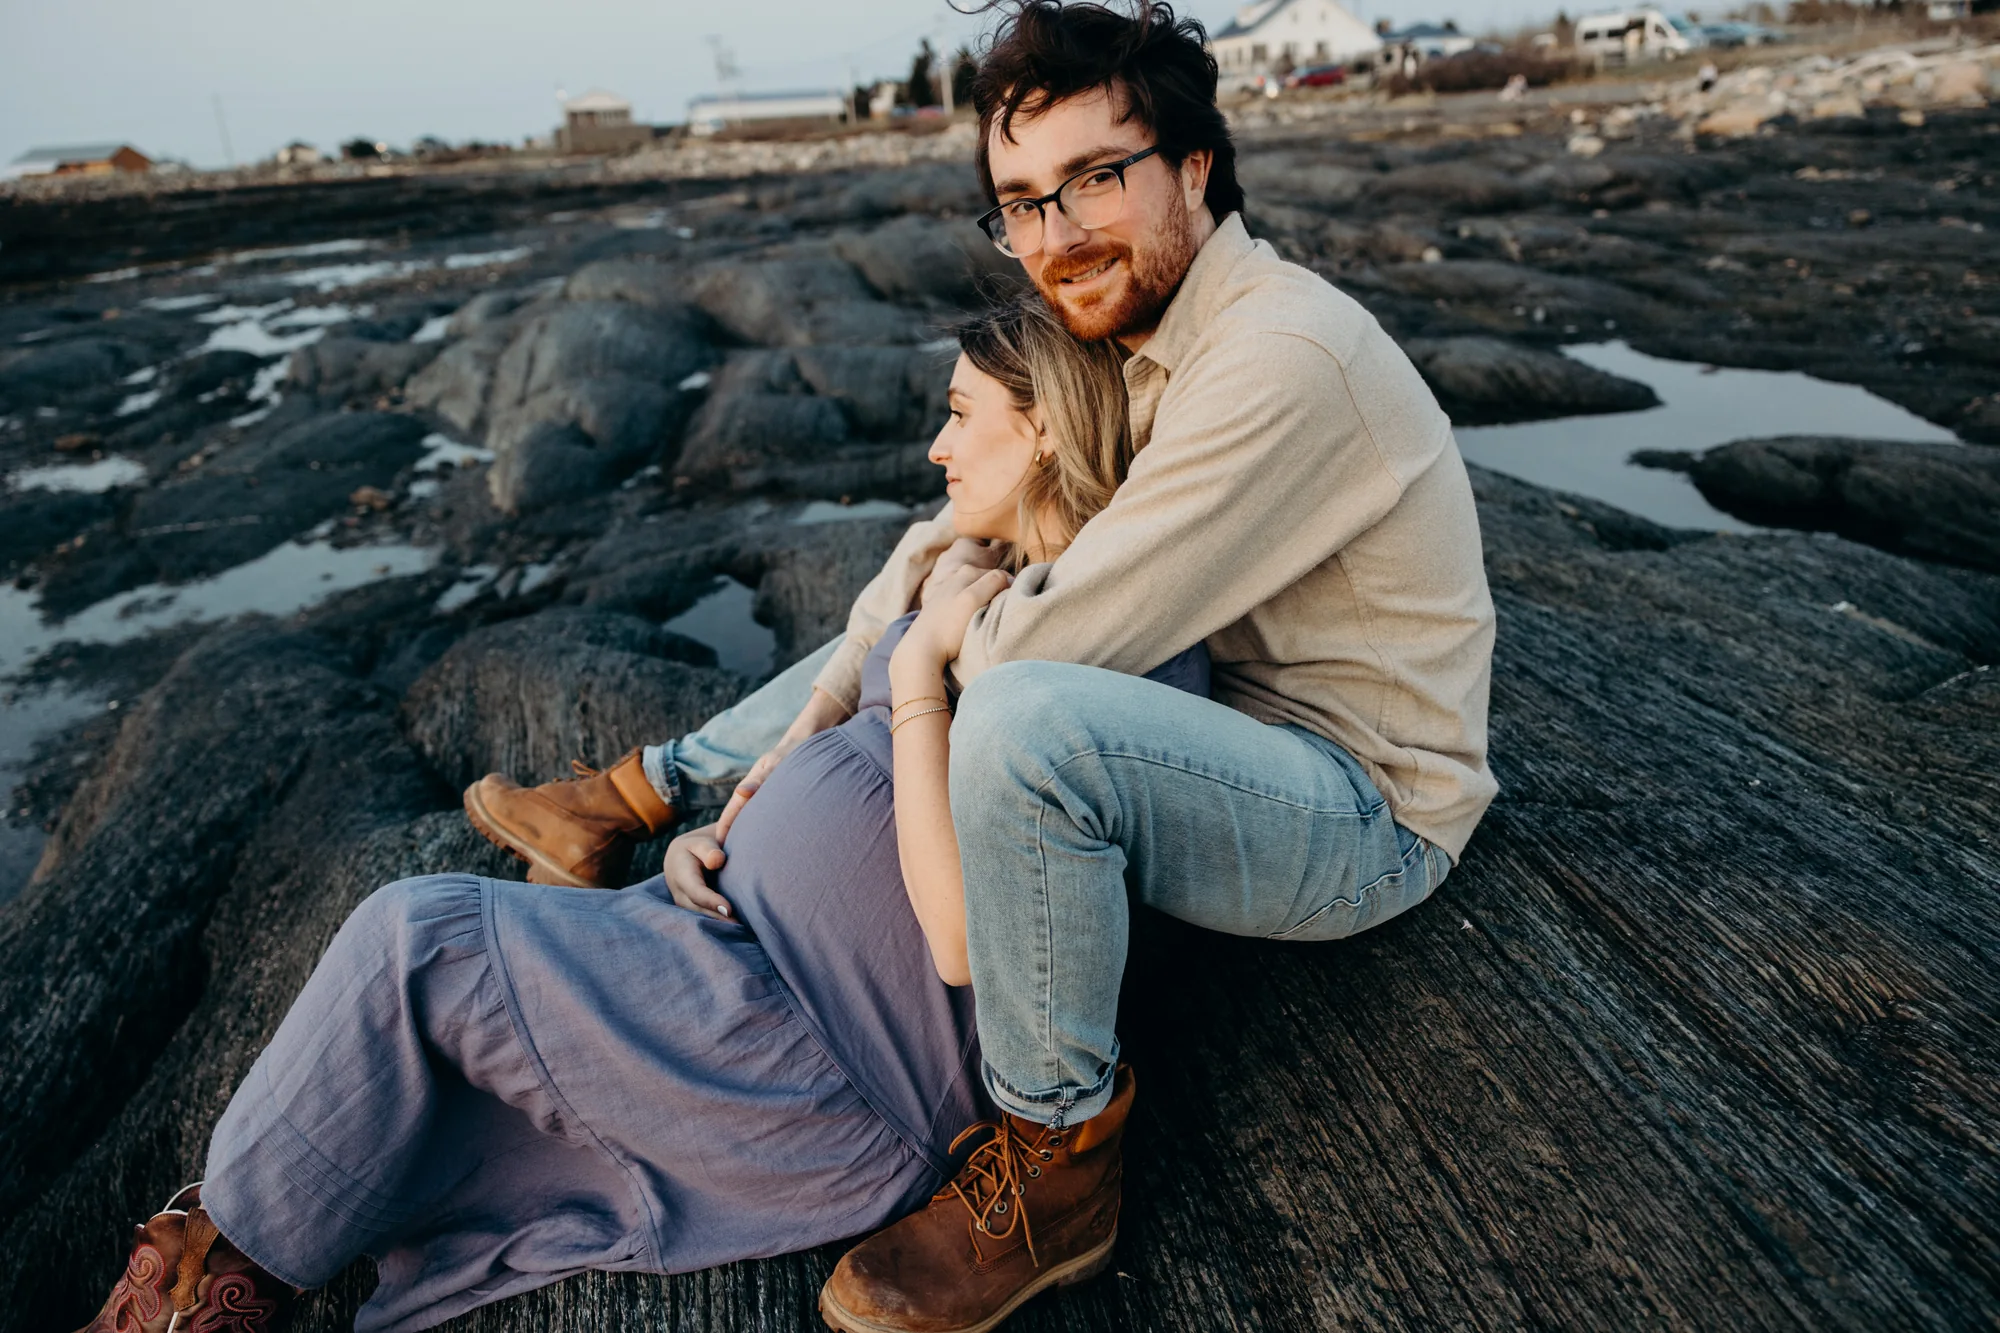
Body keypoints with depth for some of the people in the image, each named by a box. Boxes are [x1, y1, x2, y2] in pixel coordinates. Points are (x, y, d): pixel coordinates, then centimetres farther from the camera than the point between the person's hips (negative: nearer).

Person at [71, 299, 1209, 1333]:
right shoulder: (997, 590, 13)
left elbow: (963, 936, -23)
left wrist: (920, 666, -20)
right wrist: (718, 838, 3)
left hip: (852, 1101, -9)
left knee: (415, 940, -9)